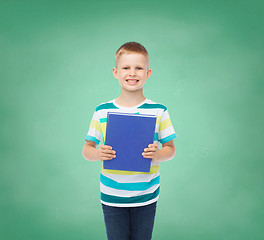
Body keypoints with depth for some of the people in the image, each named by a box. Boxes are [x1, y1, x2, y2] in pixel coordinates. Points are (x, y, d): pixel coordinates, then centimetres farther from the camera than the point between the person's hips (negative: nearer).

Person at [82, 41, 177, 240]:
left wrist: (157, 156, -19)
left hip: (146, 197, 0)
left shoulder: (158, 111, -3)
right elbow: (87, 149, 2)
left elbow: (171, 149, 2)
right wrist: (98, 154, -20)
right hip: (112, 197, 0)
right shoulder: (102, 112, -3)